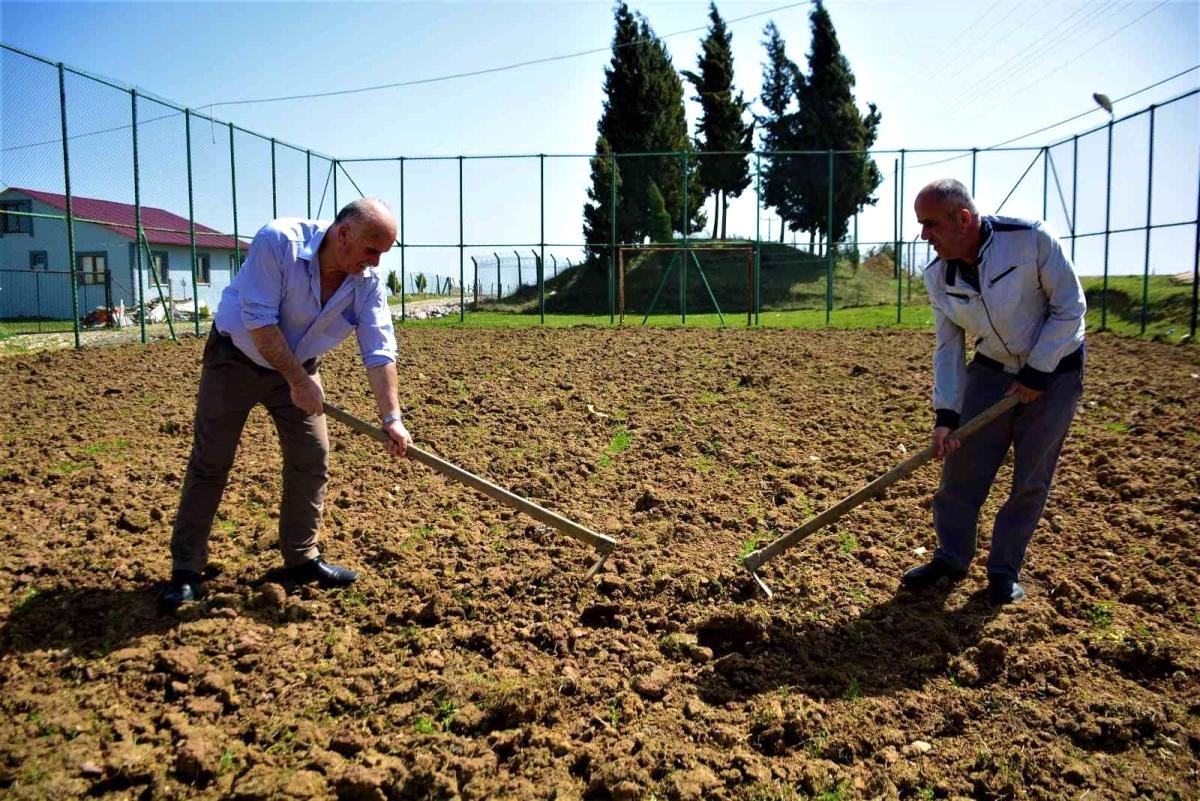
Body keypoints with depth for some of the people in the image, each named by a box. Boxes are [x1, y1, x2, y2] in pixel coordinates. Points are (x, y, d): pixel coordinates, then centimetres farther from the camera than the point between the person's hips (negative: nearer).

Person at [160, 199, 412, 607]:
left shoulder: (368, 282, -16)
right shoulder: (279, 241, -29)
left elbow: (379, 352, -20)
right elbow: (259, 320, -30)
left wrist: (391, 417, -28)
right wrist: (298, 381, -27)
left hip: (299, 368, 4)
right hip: (235, 359, -4)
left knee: (312, 459, 0)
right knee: (209, 465, 0)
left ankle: (301, 559, 15)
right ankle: (186, 569, 10)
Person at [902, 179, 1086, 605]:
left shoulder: (1030, 238, -24)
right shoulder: (939, 276, -9)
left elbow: (1070, 307, -17)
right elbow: (948, 347, -4)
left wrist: (1037, 373, -18)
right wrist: (945, 414, -11)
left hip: (1054, 369, -4)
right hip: (990, 370, 4)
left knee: (1031, 479, 2)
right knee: (961, 466, 1)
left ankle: (1004, 570, 17)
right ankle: (951, 557, 19)